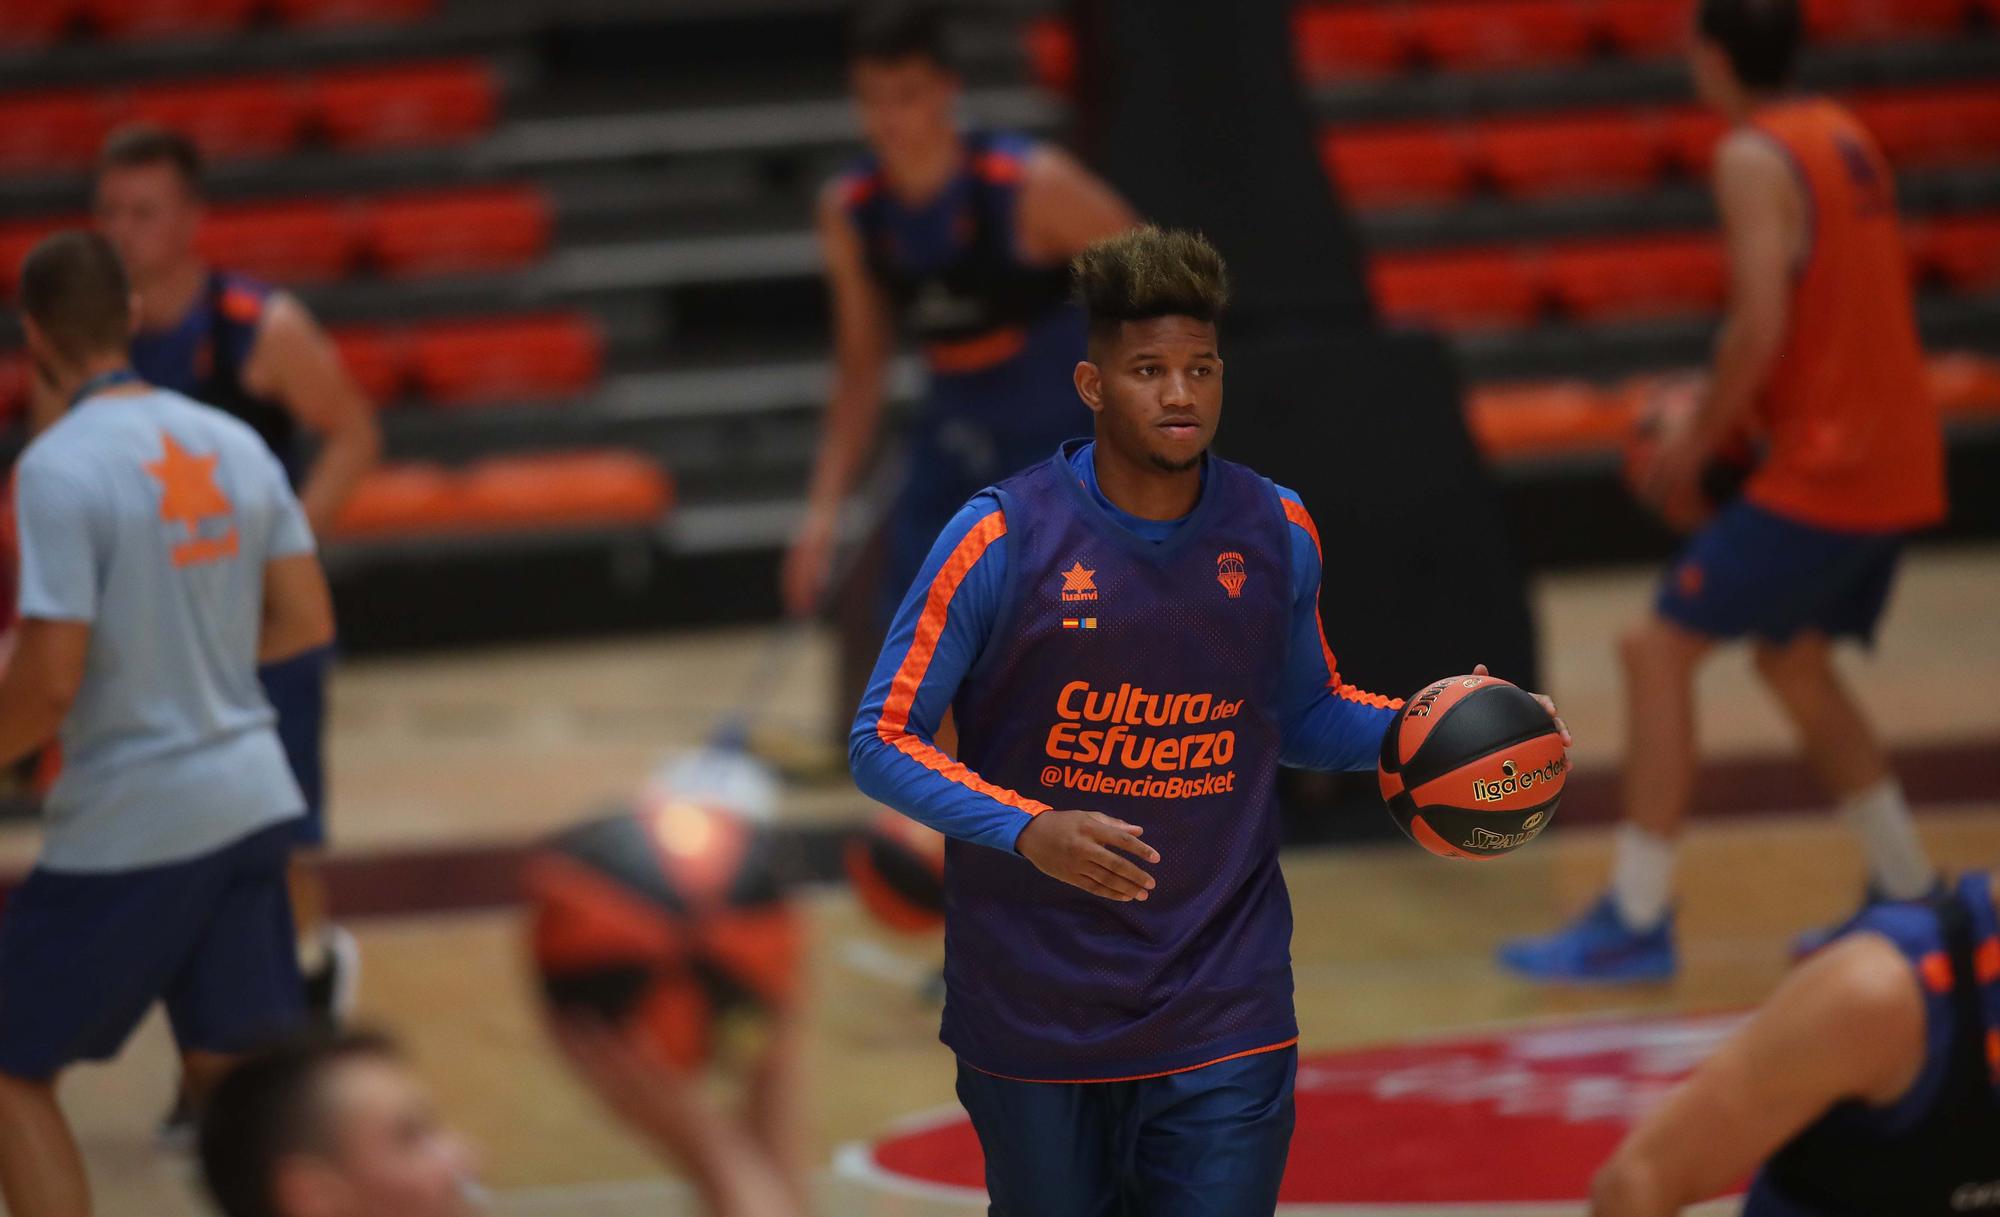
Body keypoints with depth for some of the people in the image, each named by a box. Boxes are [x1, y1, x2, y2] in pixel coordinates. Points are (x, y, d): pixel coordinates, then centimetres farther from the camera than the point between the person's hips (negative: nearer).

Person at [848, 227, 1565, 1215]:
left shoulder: (1276, 535, 1)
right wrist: (1027, 834, -24)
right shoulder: (1005, 539, -11)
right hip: (1034, 1015, -2)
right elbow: (883, 741, -9)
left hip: (1222, 1019, 2)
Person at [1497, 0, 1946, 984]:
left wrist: (1697, 441, -10)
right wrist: (1735, 409, 17)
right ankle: (1908, 897, 27)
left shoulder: (1754, 157, -13)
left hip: (1823, 470, -9)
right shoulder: (1844, 136, 14)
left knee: (1659, 650, -6)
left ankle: (1636, 921, -8)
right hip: (1894, 466, 9)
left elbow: (1761, 327, -22)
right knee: (1790, 657, 25)